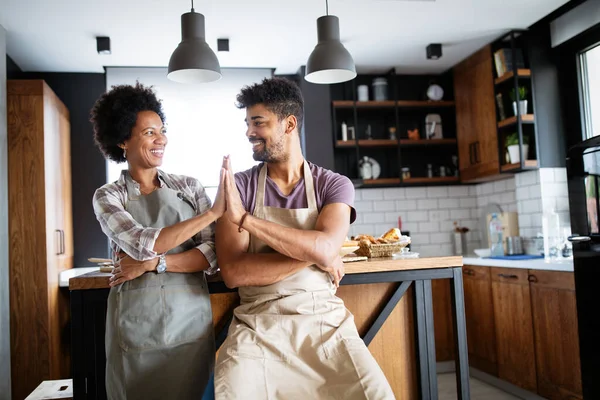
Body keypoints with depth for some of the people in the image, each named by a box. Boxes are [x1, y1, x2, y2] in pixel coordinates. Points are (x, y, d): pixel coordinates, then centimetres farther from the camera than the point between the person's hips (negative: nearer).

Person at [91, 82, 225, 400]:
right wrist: (214, 212, -20)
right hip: (136, 327, -1)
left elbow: (214, 253, -4)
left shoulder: (188, 186, 4)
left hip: (191, 320, 2)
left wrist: (154, 263, -16)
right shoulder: (107, 197, 0)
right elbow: (144, 244, -18)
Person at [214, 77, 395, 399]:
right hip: (257, 325, 0)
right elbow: (233, 272, -8)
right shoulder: (237, 187, 2)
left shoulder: (334, 185, 2)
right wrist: (311, 255, -13)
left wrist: (244, 218, -17)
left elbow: (325, 249, -17)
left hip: (325, 320, 1)